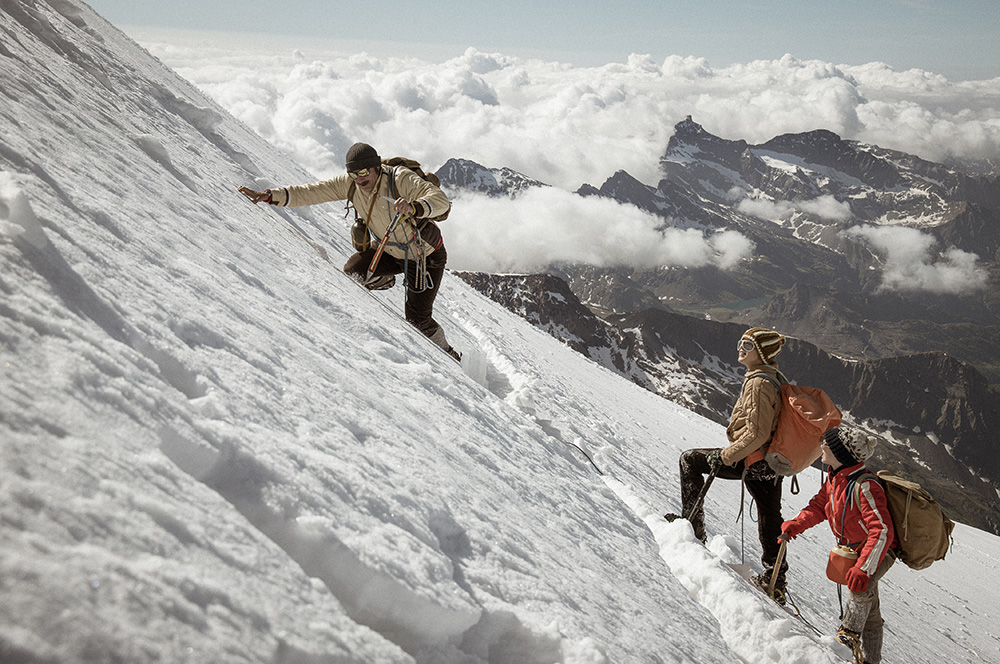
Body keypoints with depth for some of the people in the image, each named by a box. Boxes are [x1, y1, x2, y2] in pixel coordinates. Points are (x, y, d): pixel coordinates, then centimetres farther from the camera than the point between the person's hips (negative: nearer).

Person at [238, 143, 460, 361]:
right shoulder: (349, 184, -14)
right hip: (390, 250, 5)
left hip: (426, 256, -5)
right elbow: (311, 192, -16)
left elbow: (441, 200, -42)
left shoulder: (401, 179, -32)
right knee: (353, 272, -16)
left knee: (417, 318, -6)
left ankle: (446, 352, 23)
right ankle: (382, 281, 19)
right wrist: (270, 196, -27)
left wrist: (414, 207, -62)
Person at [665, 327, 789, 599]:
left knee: (690, 460, 5)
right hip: (774, 461, 9)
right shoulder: (777, 379, 9)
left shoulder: (758, 384, -20)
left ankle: (693, 523, 6)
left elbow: (757, 434, -26)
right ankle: (775, 582, 24)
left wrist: (726, 457, -20)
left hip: (752, 460, -9)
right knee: (770, 519, 15)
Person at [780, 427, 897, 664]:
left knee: (861, 587, -33)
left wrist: (863, 568, -41)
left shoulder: (865, 487, -32)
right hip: (853, 549, 8)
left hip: (881, 550, -8)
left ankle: (850, 633, -15)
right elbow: (819, 506, 10)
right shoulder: (834, 479, -5)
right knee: (869, 609, 16)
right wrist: (795, 526, -6)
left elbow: (882, 532, -35)